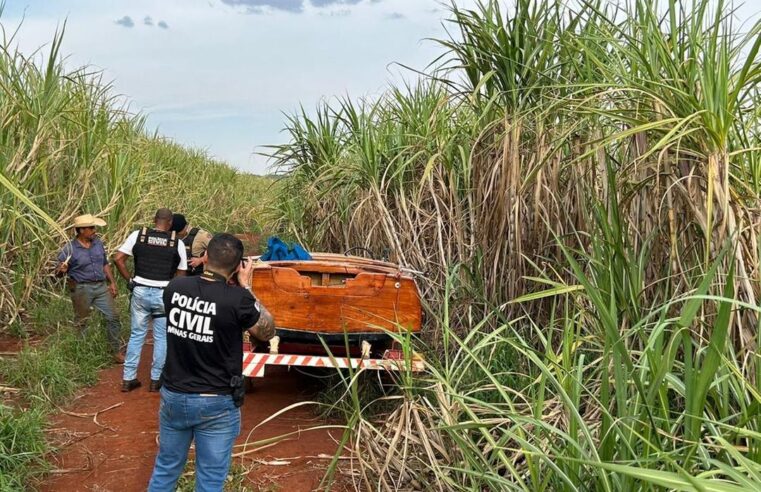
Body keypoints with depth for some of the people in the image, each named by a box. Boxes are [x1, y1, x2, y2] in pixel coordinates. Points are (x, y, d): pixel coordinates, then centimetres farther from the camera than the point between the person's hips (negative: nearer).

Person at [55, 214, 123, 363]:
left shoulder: (98, 243, 4)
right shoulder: (70, 249, -11)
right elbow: (58, 272, -7)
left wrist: (112, 282, 12)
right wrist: (61, 270, -30)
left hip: (101, 286, 5)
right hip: (81, 289, -5)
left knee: (113, 317, 2)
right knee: (81, 322, 9)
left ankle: (116, 351, 12)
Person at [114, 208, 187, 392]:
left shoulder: (138, 235, 0)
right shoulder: (177, 242, -2)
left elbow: (118, 259, -4)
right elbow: (181, 274, 2)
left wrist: (129, 280, 5)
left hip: (141, 291, 2)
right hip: (164, 294, -2)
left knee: (136, 335, 14)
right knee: (162, 338, 11)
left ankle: (128, 379, 18)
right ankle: (156, 379, 17)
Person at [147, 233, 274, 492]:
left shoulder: (174, 288, -7)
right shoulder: (237, 299, -21)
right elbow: (268, 331, -3)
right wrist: (246, 287, -1)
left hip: (174, 396, 5)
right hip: (216, 404, -4)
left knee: (165, 469, 23)